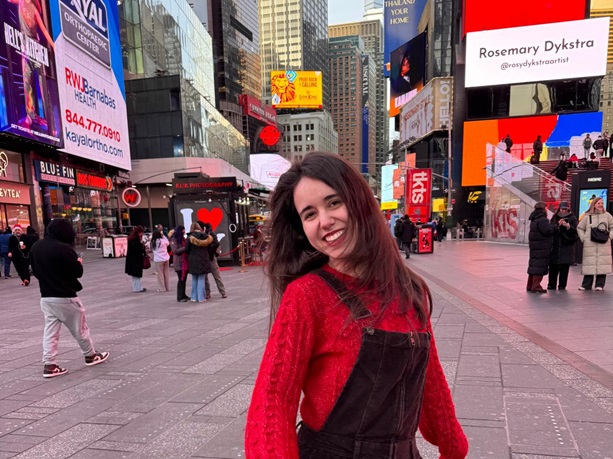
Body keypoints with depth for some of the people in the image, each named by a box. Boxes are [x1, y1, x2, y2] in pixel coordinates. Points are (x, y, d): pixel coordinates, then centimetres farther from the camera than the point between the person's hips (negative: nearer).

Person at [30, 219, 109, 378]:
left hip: (46, 296, 6)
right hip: (66, 297, -6)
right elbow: (78, 272, -13)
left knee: (50, 331, 9)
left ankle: (49, 365, 8)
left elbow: (35, 271, 14)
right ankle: (91, 355, 23)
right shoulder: (64, 248, -20)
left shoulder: (35, 247, 4)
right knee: (79, 328, 9)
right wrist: (79, 262, 6)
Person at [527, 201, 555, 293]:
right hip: (541, 247, -10)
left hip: (534, 246, 10)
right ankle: (536, 287, -6)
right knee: (539, 265, -7)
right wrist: (554, 226, -6)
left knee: (534, 265, 15)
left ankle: (530, 286, 21)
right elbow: (547, 231, -21)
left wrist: (552, 226, 8)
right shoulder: (542, 219, -16)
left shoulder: (534, 219, 14)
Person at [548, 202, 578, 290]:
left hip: (567, 246, -2)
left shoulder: (572, 219, 5)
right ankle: (551, 285, 9)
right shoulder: (555, 218, 11)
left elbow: (576, 230, -5)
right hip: (555, 245, 2)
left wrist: (568, 226, -19)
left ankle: (562, 285, 6)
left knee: (564, 267, -1)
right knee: (553, 266, 1)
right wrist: (558, 225, -13)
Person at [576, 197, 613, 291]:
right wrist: (583, 238, 4)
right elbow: (580, 228, 14)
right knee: (589, 264, 0)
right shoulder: (587, 216, 6)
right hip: (590, 245, -1)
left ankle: (599, 285, 8)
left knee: (602, 264, -1)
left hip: (603, 245, 1)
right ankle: (586, 285, 7)